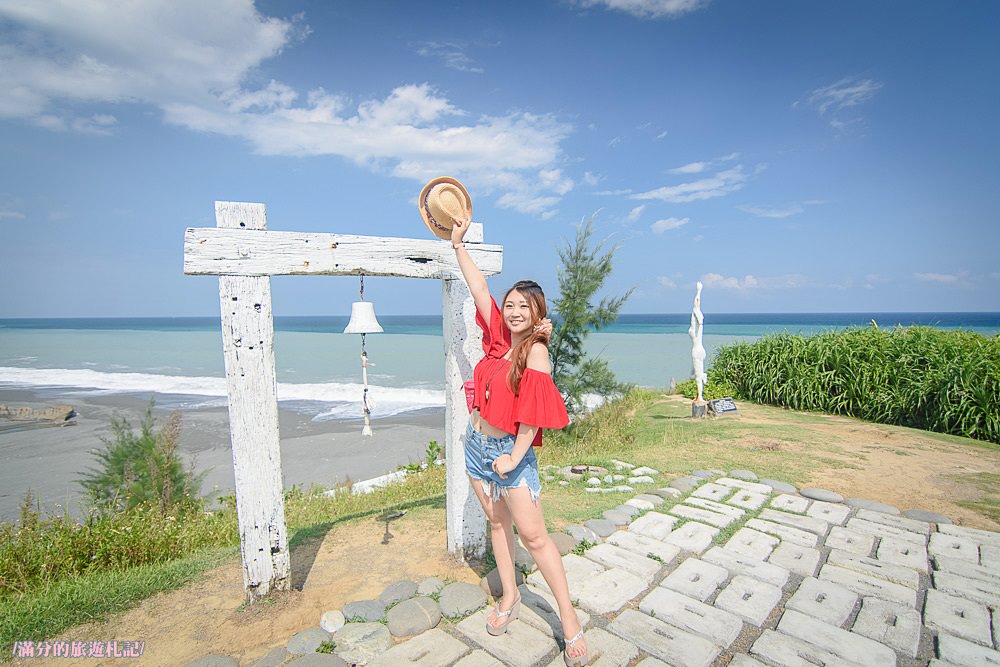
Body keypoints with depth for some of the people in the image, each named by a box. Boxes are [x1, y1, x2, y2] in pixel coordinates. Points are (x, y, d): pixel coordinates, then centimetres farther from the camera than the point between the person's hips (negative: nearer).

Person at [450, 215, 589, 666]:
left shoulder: (536, 351, -16)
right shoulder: (500, 337, 2)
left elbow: (534, 411, -19)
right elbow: (479, 288, 5)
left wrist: (514, 457, -19)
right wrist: (458, 243, 7)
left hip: (509, 451, -6)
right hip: (476, 442, 7)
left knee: (532, 535, -1)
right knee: (497, 523, 18)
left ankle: (569, 619, 14)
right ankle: (509, 597, 36)